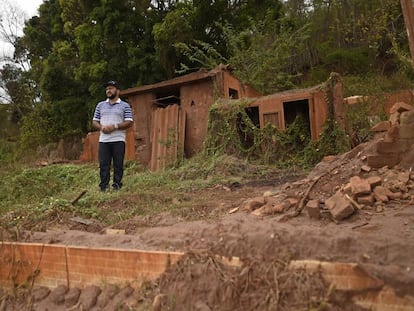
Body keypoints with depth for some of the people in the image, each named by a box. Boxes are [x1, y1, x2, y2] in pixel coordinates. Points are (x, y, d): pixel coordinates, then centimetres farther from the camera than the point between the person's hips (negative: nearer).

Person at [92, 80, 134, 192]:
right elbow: (94, 121, 16)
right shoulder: (100, 105, 18)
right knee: (103, 164, 1)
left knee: (118, 165, 0)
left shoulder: (125, 106, 5)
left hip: (118, 140, -3)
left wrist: (115, 126, -15)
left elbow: (129, 122, -3)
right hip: (103, 140, 3)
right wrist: (101, 127, -6)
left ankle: (117, 185, 7)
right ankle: (103, 186, 6)